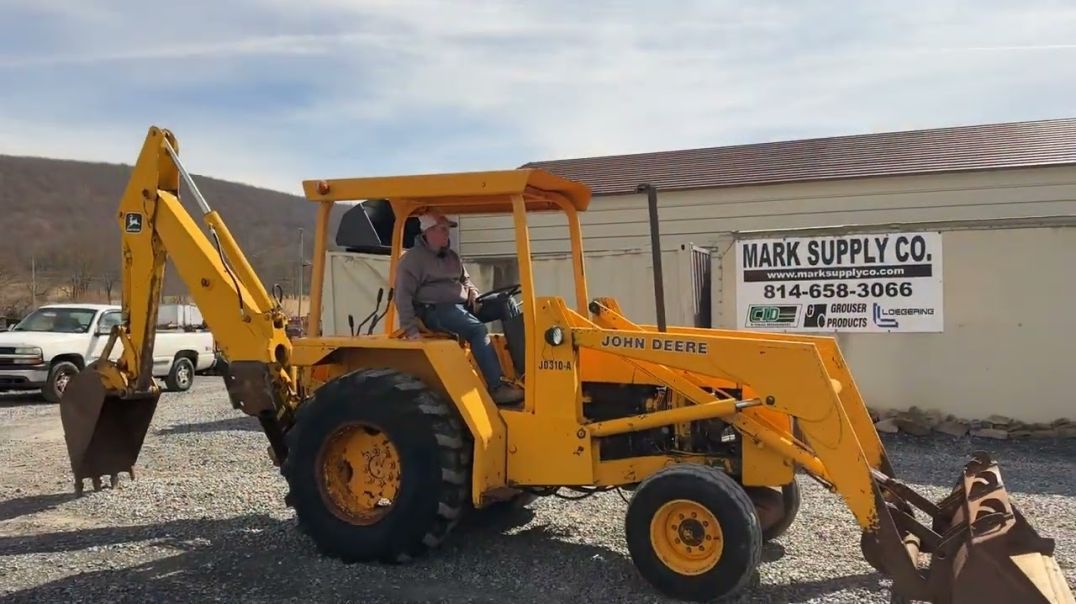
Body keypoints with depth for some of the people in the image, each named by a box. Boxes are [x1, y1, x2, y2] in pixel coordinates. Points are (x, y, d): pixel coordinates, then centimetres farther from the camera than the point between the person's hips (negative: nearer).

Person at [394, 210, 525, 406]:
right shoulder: (412, 259, -5)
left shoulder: (451, 256, 19)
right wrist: (411, 329, -18)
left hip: (462, 305, 8)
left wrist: (473, 295, 8)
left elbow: (465, 279, 32)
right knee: (478, 329, -34)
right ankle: (497, 387, -38)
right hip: (436, 310, -8)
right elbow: (403, 296, -11)